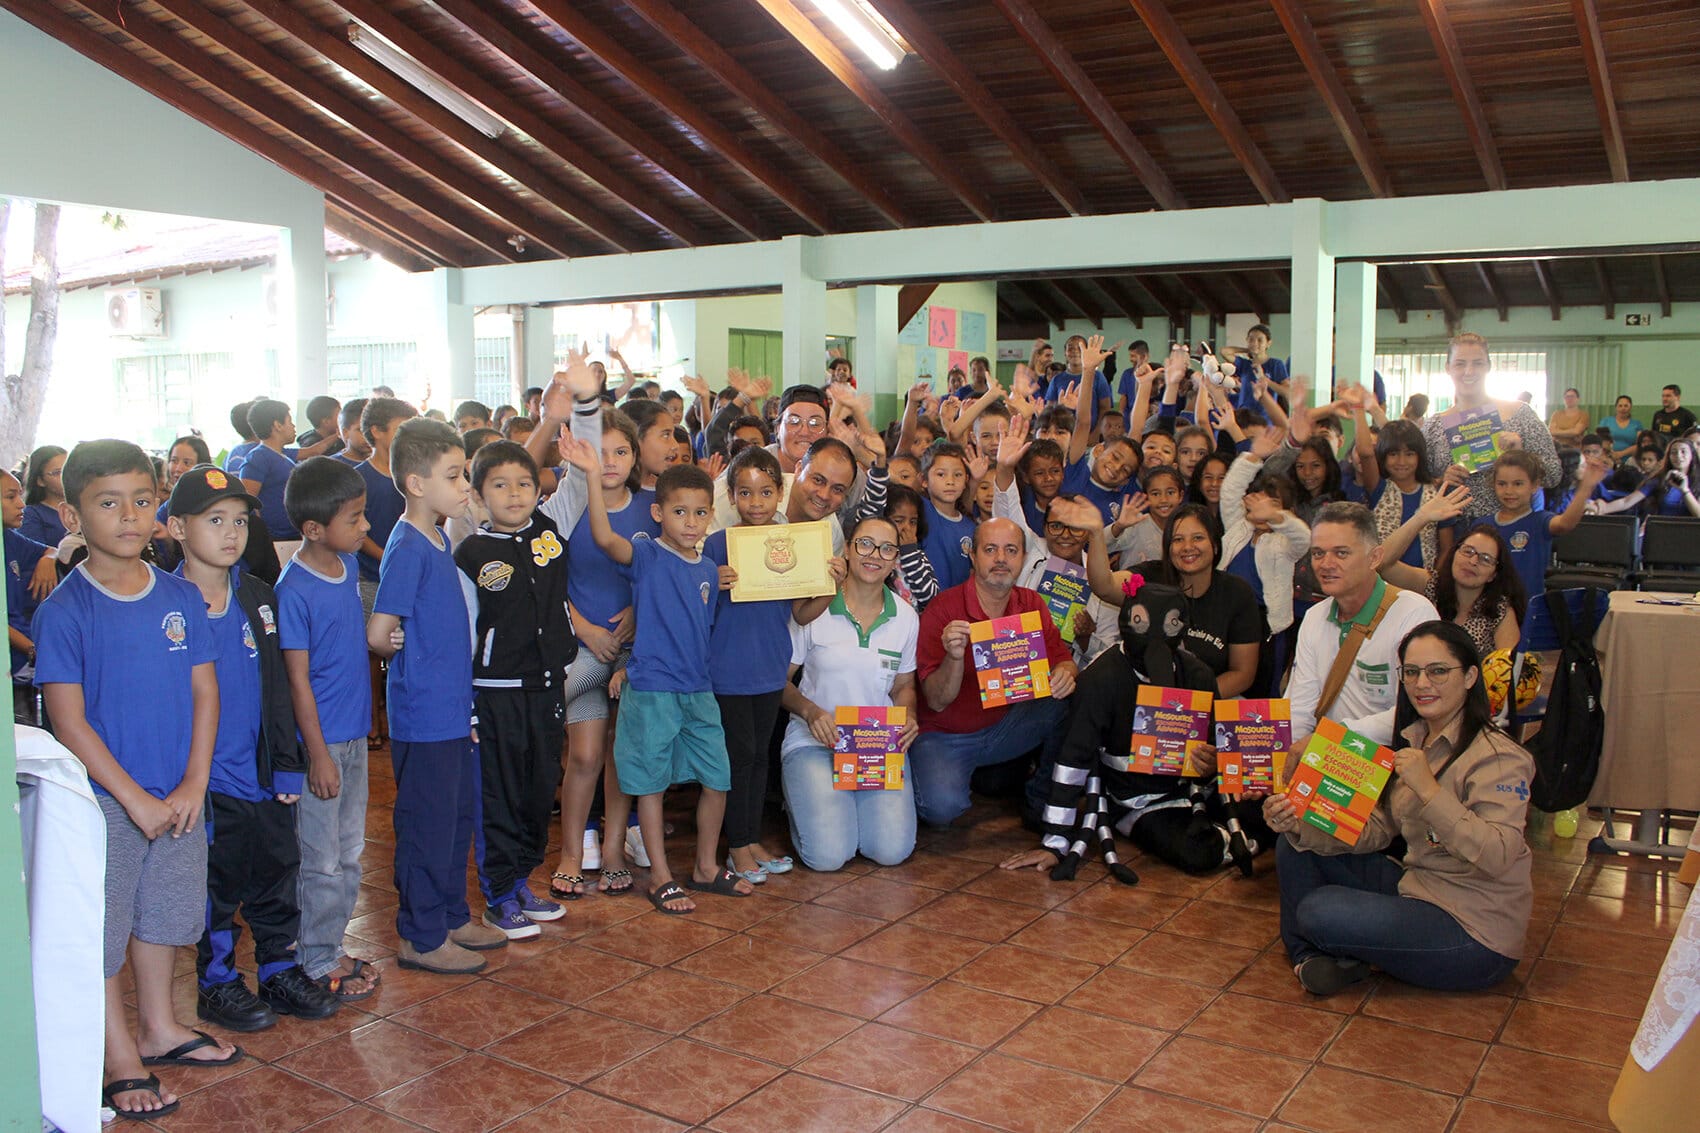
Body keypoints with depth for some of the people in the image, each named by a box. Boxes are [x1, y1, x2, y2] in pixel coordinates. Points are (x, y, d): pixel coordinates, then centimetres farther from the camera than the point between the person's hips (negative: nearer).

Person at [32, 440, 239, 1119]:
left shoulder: (181, 598, 0)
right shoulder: (63, 612, -13)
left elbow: (204, 692, 2)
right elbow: (68, 721, -14)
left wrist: (192, 787, -6)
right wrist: (135, 799, -15)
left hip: (178, 797, 5)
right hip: (102, 801, -4)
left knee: (164, 912, 19)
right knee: (101, 927, 7)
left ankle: (159, 1027, 37)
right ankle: (120, 1058, 23)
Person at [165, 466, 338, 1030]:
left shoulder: (258, 598, 7)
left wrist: (288, 765, 10)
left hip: (263, 775, 5)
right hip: (210, 781, -5)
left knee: (277, 873, 13)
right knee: (215, 885, 8)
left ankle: (280, 972, 28)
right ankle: (217, 983, 25)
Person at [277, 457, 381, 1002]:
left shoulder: (348, 564, 3)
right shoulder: (295, 589, -19)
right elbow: (297, 678, -17)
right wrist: (319, 754, -15)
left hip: (355, 732, 8)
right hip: (321, 741, -8)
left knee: (349, 855, 16)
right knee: (321, 861, 4)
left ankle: (333, 949, 30)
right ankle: (317, 963, 18)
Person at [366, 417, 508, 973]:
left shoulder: (440, 541, 9)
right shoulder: (407, 548, -18)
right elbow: (378, 634, -21)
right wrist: (411, 650, -4)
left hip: (454, 709, 9)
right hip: (424, 714, -9)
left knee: (459, 815, 19)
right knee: (428, 824, 3)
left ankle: (452, 917, 33)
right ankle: (421, 938, 17)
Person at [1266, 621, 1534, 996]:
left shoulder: (1497, 757, -18)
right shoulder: (1413, 742, 7)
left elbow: (1499, 858, -30)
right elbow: (1374, 830, 3)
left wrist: (1429, 790, -37)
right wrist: (1300, 826, -14)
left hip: (1474, 935, -8)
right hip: (1417, 890, 8)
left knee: (1318, 912, -23)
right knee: (1295, 848, 3)